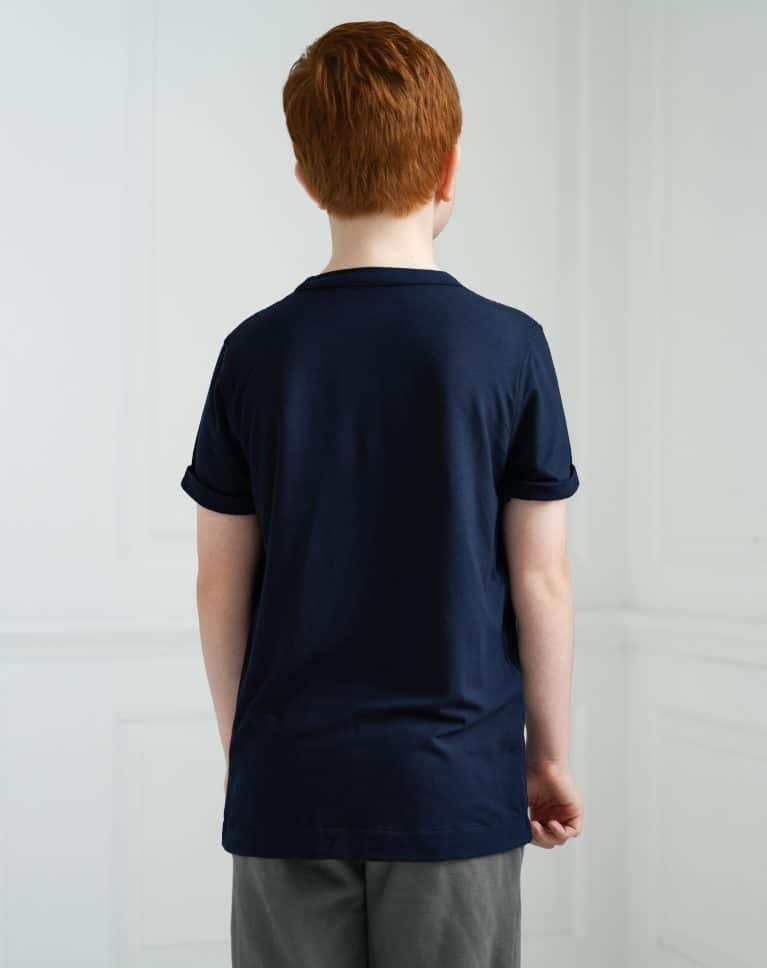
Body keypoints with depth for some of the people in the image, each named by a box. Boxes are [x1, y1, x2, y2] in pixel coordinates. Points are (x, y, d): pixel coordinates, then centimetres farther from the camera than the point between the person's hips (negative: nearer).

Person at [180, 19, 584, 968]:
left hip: (289, 784, 2)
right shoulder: (509, 348, -8)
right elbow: (540, 581, -5)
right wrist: (550, 754, 8)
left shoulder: (257, 352, -3)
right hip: (454, 783, -1)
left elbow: (220, 587, 1)